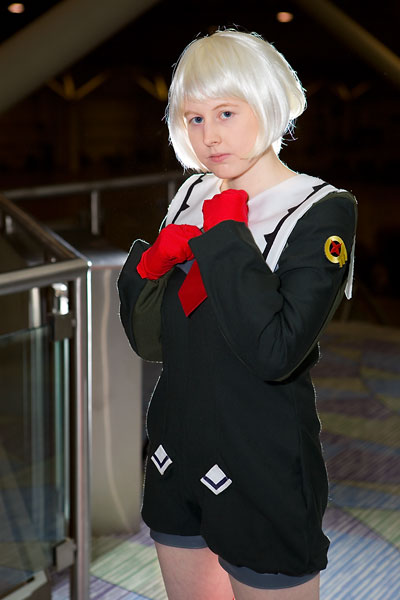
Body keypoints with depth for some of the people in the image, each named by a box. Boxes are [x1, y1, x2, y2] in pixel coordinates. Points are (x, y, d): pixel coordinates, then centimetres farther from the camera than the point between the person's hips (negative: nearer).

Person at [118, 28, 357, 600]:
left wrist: (225, 237, -21)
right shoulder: (191, 197, 5)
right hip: (177, 455, 6)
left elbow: (275, 351, -27)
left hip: (264, 474, -6)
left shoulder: (322, 211, -13)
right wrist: (154, 262, -13)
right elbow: (148, 338, 4)